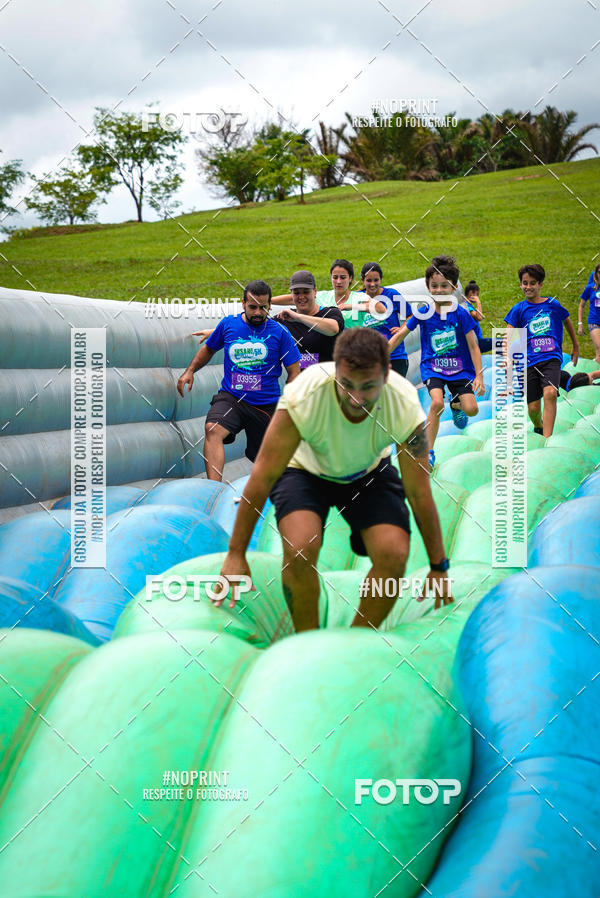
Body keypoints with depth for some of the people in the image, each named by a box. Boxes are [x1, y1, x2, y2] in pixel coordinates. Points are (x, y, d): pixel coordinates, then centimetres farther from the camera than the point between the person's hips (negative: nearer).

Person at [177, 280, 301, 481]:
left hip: (266, 404, 0)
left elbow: (294, 372, 2)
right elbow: (209, 349, 23)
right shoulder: (228, 324, 5)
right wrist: (190, 371, 9)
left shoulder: (279, 332, -1)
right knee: (213, 430, -30)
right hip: (231, 397, 0)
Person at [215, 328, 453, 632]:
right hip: (305, 469, -2)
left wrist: (439, 567, -11)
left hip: (368, 472, 2)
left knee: (394, 553, -22)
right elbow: (263, 476, -26)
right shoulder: (304, 396, -36)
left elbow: (419, 493, -18)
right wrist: (236, 554, -21)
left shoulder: (405, 405, -30)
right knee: (300, 548, -30)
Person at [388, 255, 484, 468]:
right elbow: (400, 334, 6)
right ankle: (428, 452, -14)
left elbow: (473, 346, -5)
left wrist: (479, 375, -10)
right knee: (437, 403, -26)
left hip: (460, 368, 1)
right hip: (432, 367, 0)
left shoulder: (460, 313, -8)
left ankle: (455, 404, 27)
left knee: (471, 409, -14)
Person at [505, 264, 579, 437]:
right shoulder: (519, 309, 4)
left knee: (550, 394, -27)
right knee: (533, 407, 0)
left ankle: (547, 438, -27)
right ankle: (538, 427, 35)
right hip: (529, 361, 1)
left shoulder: (552, 304, 6)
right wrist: (507, 361, -13)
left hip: (551, 358, -1)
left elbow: (567, 321, 25)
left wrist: (576, 347, 34)